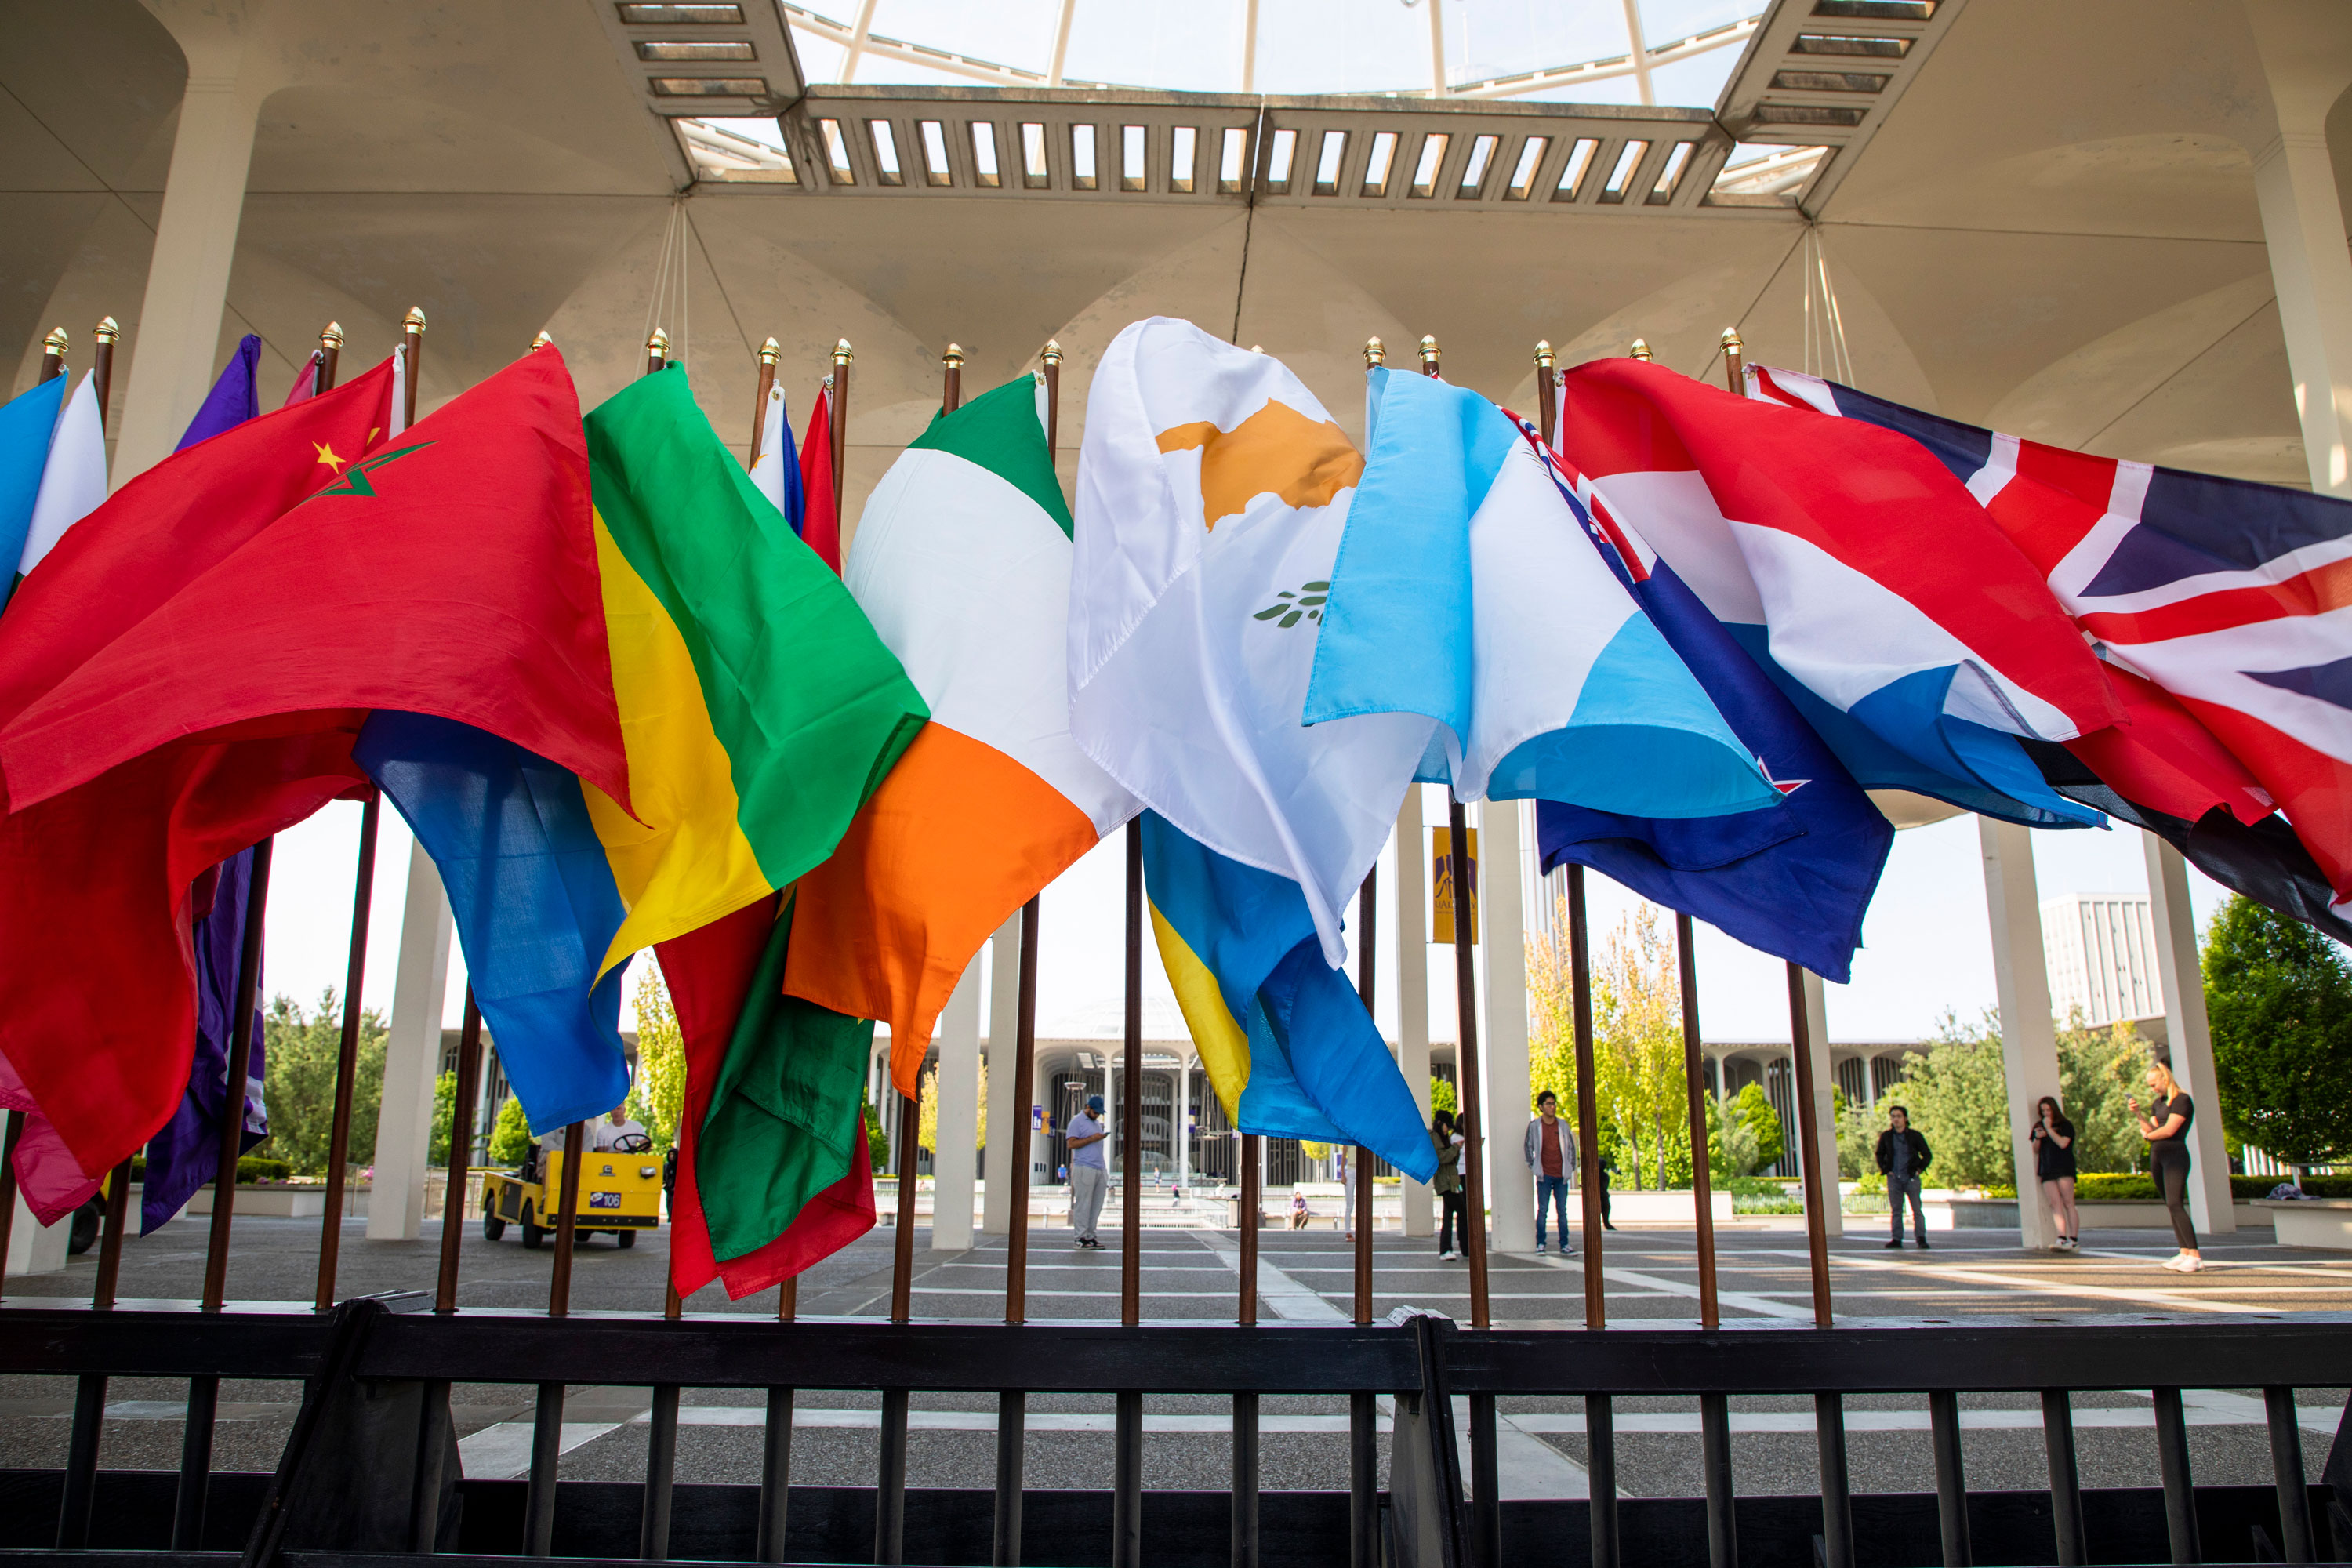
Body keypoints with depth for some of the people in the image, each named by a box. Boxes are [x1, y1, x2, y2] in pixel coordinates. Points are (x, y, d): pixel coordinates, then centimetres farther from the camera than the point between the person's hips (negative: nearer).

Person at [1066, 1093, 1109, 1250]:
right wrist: (1092, 1139, -16)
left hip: (1100, 1169, 8)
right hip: (1084, 1169, -8)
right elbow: (1072, 1144, -11)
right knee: (1083, 1205, -6)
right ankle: (1082, 1238, -4)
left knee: (1096, 1206, 5)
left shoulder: (1097, 1122, 23)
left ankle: (1091, 1237, 9)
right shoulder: (1077, 1121, -2)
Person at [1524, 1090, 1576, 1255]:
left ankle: (1564, 1245, 9)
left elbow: (1571, 1147, 14)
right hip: (1544, 1175, -2)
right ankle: (1540, 1244, 6)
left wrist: (1571, 1166, 8)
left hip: (1561, 1175, 2)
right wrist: (1533, 1167, 1)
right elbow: (1528, 1148, 7)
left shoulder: (1563, 1125, 6)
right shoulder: (1534, 1126, -1)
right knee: (1542, 1210, -2)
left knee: (1563, 1211, 4)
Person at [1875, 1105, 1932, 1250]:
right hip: (1894, 1179, 2)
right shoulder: (1886, 1137, 6)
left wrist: (1920, 1169, -2)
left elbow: (1927, 1154, 8)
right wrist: (1885, 1169, 6)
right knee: (1895, 1210, 3)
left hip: (1911, 1178, -2)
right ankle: (1897, 1239, 6)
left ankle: (1921, 1239, 1)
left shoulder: (1915, 1136, 0)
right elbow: (1879, 1154, 18)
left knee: (1917, 1210, -3)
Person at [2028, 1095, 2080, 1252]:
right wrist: (2037, 1138, 0)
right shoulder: (2039, 1127, 19)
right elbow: (2035, 1150, 19)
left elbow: (2062, 1143, -11)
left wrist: (2049, 1129, -6)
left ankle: (2074, 1240, -10)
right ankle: (2062, 1238, -18)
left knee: (2068, 1204, -8)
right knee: (2055, 1204, -8)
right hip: (2047, 1171, 4)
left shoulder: (2065, 1126, 5)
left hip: (2064, 1169, -4)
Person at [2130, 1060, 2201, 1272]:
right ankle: (2184, 1252, 7)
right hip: (2157, 1156, 8)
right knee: (2171, 1206, 6)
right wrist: (2137, 1114, -3)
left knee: (2175, 1204, -16)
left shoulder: (2182, 1100, -7)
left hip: (2175, 1153, -8)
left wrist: (2147, 1135, 2)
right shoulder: (2157, 1103, 18)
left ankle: (2195, 1256, -17)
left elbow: (2169, 1130, -14)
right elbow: (2151, 1130, 10)